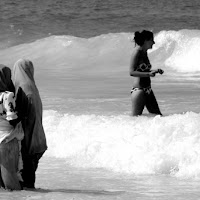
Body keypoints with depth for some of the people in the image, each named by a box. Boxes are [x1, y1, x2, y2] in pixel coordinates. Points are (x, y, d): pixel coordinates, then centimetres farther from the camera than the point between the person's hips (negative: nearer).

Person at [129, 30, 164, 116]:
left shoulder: (144, 52, 12)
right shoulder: (137, 52, -12)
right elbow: (132, 72, -19)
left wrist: (155, 71, 9)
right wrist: (148, 74, -26)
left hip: (147, 90, 9)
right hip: (138, 89, -9)